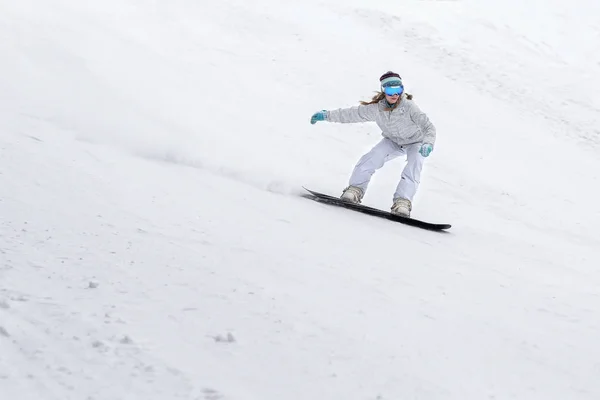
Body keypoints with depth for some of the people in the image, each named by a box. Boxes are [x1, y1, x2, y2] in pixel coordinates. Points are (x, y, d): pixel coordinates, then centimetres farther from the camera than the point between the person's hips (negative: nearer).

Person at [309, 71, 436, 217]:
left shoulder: (409, 106, -32)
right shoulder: (376, 109, -21)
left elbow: (428, 127, -34)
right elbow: (353, 113, -8)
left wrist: (428, 144, -55)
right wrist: (327, 115, -7)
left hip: (415, 142, -3)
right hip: (393, 141, 3)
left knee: (412, 171, -27)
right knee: (369, 160, -16)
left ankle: (402, 202, -27)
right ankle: (355, 190, -7)